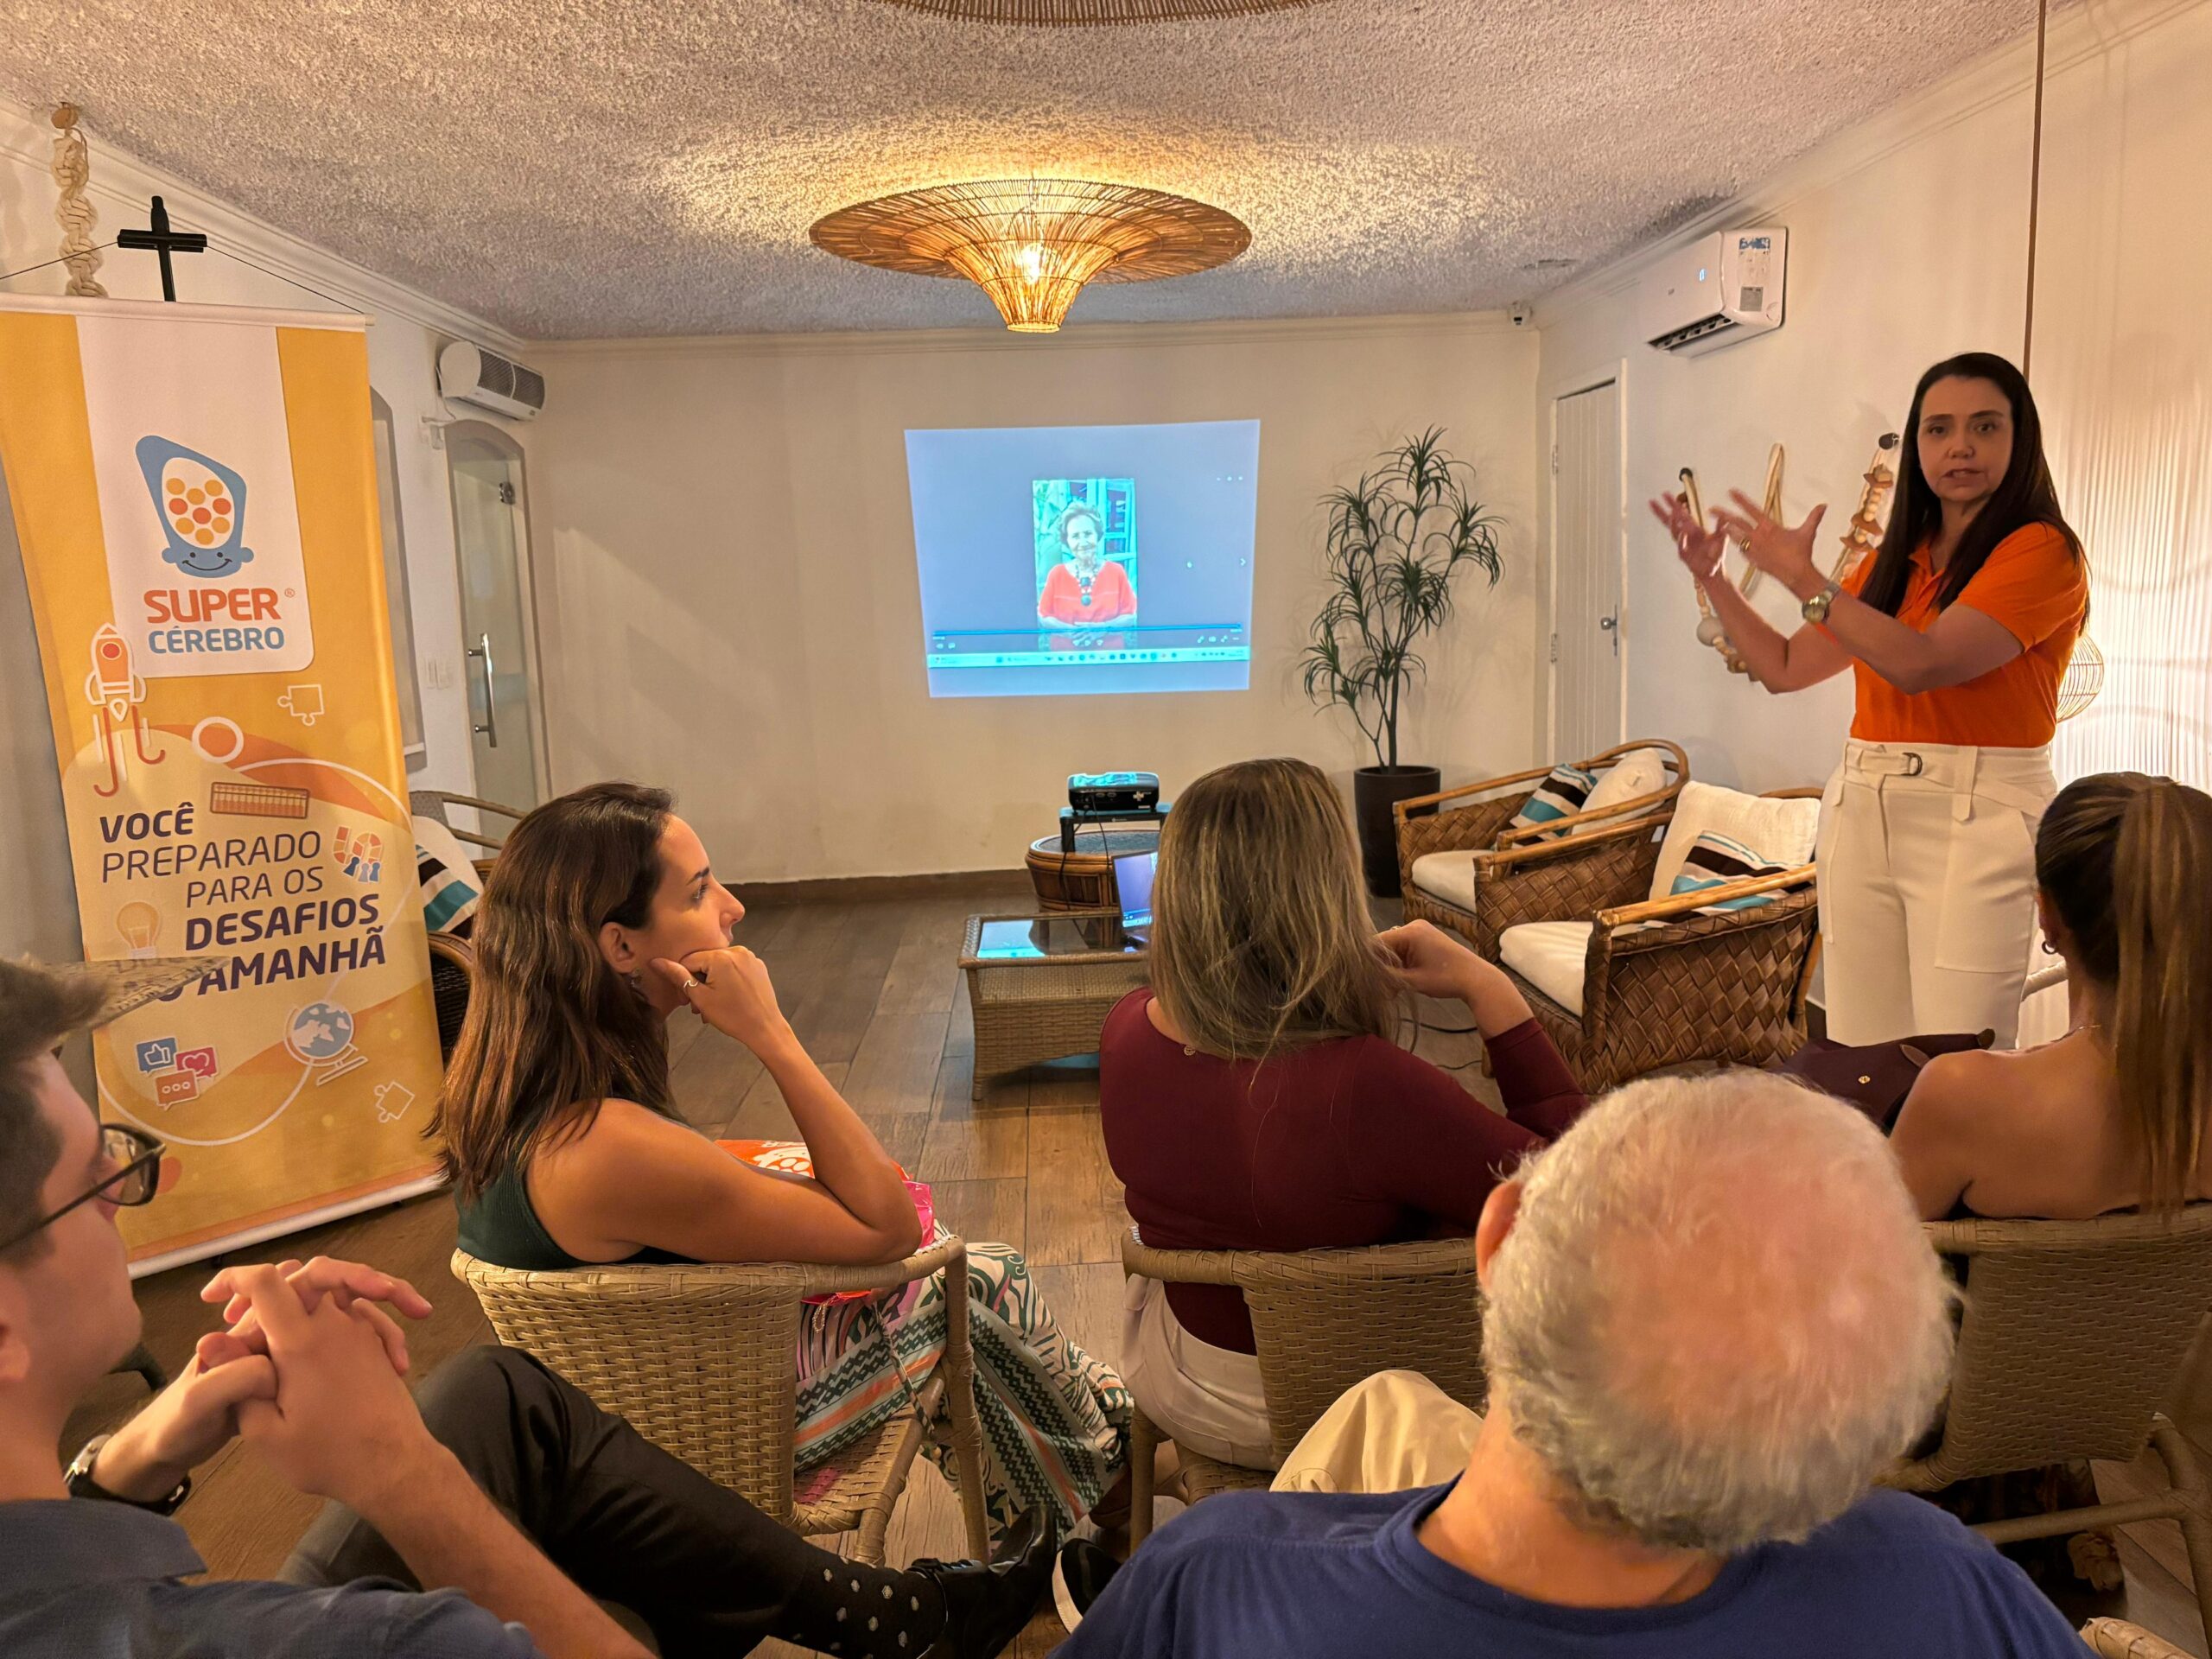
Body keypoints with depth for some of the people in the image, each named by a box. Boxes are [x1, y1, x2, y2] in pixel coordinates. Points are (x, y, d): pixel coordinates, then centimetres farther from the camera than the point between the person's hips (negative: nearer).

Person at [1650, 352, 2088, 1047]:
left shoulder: (2042, 548, -5)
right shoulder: (1893, 560, 15)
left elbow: (1920, 663, -19)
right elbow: (1783, 667, 17)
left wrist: (1805, 580, -14)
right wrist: (1710, 575, 11)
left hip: (1975, 819, -6)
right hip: (1860, 812, 6)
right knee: (1862, 1065, 6)